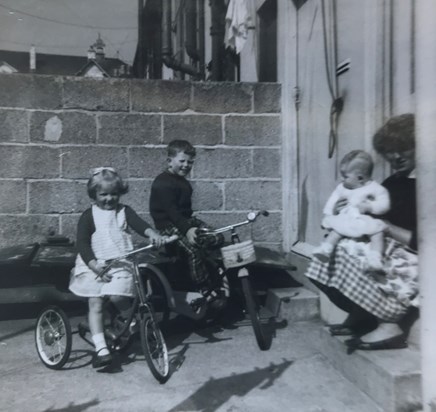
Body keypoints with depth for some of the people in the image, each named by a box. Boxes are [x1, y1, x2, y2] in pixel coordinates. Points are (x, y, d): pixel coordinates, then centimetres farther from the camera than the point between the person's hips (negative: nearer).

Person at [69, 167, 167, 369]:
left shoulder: (124, 211, 7)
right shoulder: (89, 216, 0)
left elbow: (139, 224, -11)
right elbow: (82, 244, -6)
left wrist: (153, 234, -33)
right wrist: (95, 266, -20)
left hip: (121, 264, 0)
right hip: (95, 265, 0)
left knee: (118, 297, -18)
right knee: (95, 304, -6)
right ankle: (101, 348, 1)